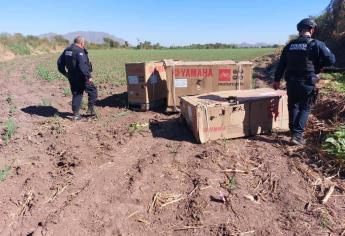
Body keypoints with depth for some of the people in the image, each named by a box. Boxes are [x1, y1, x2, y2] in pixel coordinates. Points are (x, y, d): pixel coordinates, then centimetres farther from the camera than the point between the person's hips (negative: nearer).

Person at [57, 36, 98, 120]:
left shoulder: (67, 50, 11)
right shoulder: (80, 51, -18)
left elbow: (60, 62, 17)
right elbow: (82, 66, -28)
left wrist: (64, 73, 25)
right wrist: (88, 76, -23)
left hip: (72, 78, 8)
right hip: (81, 77, -8)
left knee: (76, 94, 15)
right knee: (93, 90, 10)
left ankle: (75, 114, 16)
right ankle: (90, 109, 9)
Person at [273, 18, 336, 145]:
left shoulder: (290, 45, 6)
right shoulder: (316, 44, -6)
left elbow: (281, 64, 8)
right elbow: (331, 60, -9)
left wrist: (277, 80, 14)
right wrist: (317, 65, 9)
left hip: (291, 82, 4)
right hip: (307, 82, -3)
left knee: (293, 106, 19)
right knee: (305, 108, 8)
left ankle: (294, 131, 26)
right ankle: (297, 135, -2)